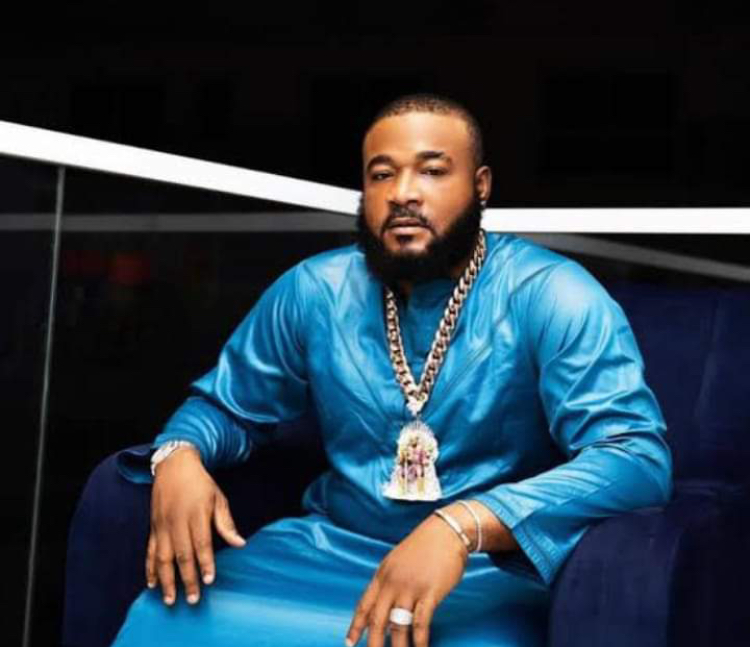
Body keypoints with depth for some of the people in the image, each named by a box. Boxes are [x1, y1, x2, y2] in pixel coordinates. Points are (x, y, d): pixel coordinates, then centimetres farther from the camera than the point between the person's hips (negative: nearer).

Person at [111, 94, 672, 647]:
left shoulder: (552, 297, -11)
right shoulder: (312, 291, 4)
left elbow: (640, 455, -21)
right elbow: (224, 404, 16)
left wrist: (463, 525, -35)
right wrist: (179, 456, -10)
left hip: (489, 570, -4)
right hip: (329, 546, 4)